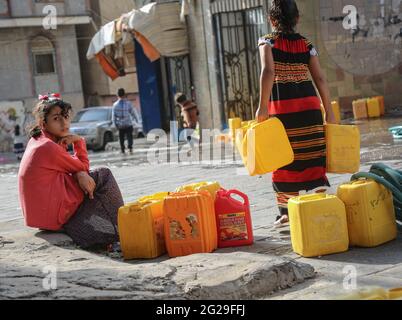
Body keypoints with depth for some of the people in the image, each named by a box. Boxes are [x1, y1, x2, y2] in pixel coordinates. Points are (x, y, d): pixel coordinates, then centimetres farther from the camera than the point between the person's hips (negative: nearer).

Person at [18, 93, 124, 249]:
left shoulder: (36, 141, 10)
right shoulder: (48, 147, -19)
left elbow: (77, 167, 7)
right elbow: (83, 167, -5)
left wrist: (80, 174, -15)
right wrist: (78, 141, 4)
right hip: (54, 217, -9)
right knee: (103, 176, -1)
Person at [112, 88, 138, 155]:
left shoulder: (115, 104, -3)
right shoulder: (128, 103, -5)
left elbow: (114, 115, -2)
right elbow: (132, 113, 1)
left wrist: (115, 123, 5)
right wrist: (136, 120, 13)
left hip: (120, 125, 1)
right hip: (128, 124, -1)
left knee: (121, 138, 9)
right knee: (129, 137, 5)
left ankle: (123, 150, 8)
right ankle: (130, 148, -11)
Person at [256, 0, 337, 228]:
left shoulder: (267, 41, 0)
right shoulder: (306, 45, 9)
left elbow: (268, 71, -17)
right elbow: (320, 79, 4)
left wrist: (263, 106, -19)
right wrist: (329, 113, 8)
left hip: (282, 106, -3)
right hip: (309, 103, 3)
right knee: (313, 157, 6)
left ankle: (288, 212, 12)